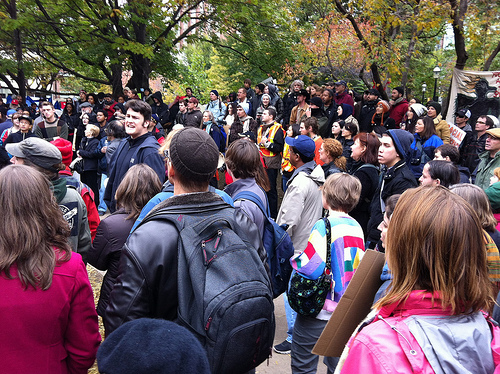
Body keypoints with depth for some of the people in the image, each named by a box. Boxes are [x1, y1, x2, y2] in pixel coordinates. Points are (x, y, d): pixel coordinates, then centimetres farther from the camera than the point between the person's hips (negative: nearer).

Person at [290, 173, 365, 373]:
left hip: (319, 310, -7)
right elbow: (357, 265, 9)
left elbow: (311, 268, -24)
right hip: (346, 310, 7)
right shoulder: (356, 227, 1)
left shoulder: (324, 226, -19)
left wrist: (294, 259, -6)